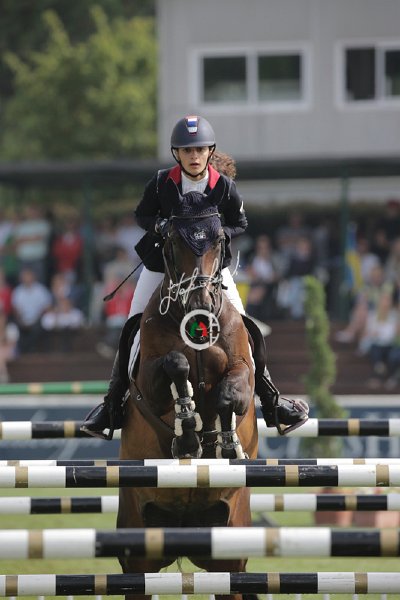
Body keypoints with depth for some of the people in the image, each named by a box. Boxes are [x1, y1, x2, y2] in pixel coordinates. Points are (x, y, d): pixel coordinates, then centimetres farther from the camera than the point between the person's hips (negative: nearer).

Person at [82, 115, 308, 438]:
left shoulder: (224, 187, -9)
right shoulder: (161, 183, -9)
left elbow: (240, 223, 3)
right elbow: (142, 213, 4)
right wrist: (158, 225, -17)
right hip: (163, 264, 0)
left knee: (246, 332, -5)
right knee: (135, 331, -3)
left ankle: (271, 401, 8)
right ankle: (112, 403, 9)